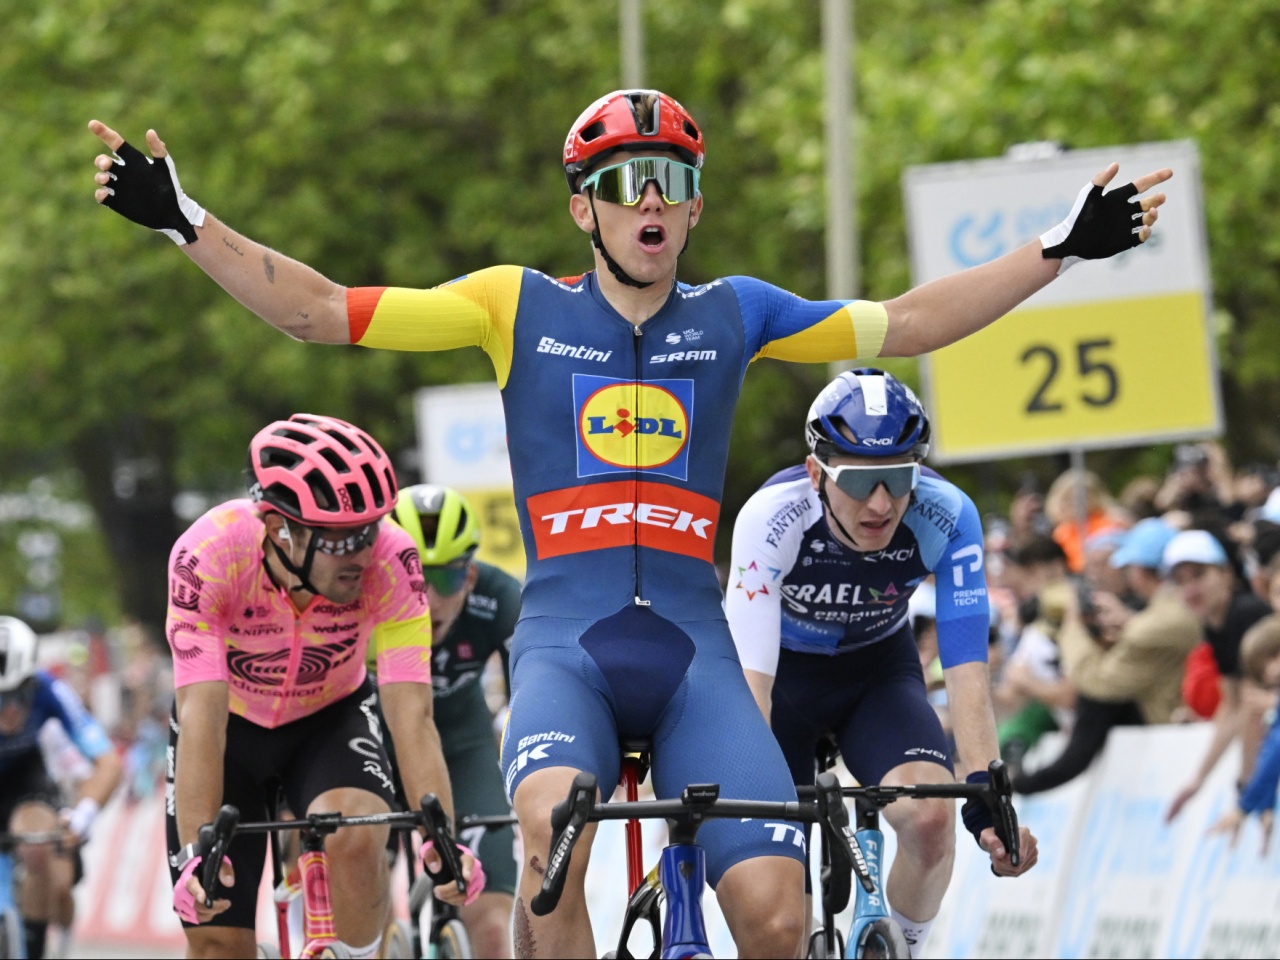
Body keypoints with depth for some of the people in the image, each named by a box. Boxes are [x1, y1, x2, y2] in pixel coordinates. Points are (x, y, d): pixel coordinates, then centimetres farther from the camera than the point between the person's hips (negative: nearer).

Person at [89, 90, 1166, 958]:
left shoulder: (733, 314, 13)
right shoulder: (520, 307, 8)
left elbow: (906, 324, 14)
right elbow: (321, 311, 5)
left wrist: (1063, 247, 9)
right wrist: (182, 219, -3)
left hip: (693, 649, 2)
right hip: (566, 638, -2)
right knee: (553, 835, -35)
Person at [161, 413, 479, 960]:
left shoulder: (390, 561, -31)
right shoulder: (208, 554, -34)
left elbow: (411, 715, -33)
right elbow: (201, 715, -37)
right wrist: (195, 853, -47)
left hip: (330, 716, 0)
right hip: (232, 724, 0)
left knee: (356, 837, -32)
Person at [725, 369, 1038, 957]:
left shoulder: (946, 517, -29)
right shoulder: (771, 518, -34)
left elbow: (966, 668, -30)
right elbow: (750, 675, -39)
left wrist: (986, 795, -42)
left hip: (878, 669, 1)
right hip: (785, 671, -1)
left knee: (930, 819, -25)